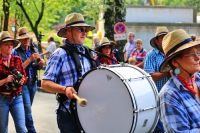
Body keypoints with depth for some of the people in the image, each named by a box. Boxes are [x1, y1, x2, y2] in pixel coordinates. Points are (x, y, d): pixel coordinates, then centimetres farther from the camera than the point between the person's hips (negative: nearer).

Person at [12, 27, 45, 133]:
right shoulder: (16, 52, -8)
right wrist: (30, 59, -24)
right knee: (27, 108, -6)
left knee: (27, 107, 15)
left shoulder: (34, 50, 7)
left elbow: (38, 66, 10)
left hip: (33, 82, 5)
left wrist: (41, 63, -14)